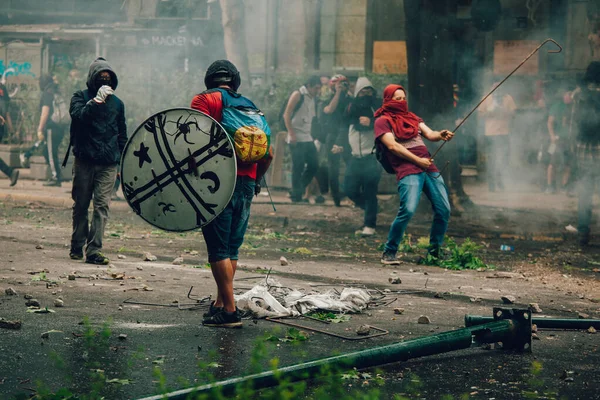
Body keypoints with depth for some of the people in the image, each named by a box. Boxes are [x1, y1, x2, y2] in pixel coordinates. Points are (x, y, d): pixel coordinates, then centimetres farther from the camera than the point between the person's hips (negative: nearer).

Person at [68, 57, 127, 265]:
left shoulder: (116, 103, 14)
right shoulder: (81, 97, 5)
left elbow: (122, 135, 19)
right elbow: (79, 116, -17)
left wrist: (123, 162, 15)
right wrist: (97, 100, -22)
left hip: (108, 164, 2)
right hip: (84, 160, -2)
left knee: (102, 205, -8)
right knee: (81, 205, 5)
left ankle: (93, 250, -11)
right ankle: (77, 246, 18)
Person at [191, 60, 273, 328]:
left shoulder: (204, 100, 1)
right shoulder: (249, 106, 18)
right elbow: (268, 155, 16)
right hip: (246, 186, 6)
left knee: (218, 250, -4)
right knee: (232, 249, 15)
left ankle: (230, 311, -7)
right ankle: (220, 303, 21)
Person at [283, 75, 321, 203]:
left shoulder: (313, 98, 15)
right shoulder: (298, 95, -7)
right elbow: (287, 114, -12)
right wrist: (291, 133, -18)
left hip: (308, 138, 8)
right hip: (297, 138, -8)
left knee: (314, 164, 6)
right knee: (298, 167, -6)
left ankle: (299, 189, 18)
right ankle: (296, 195, 1)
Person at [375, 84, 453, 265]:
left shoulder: (412, 118, 24)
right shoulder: (383, 121, 5)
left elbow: (430, 134, 12)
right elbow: (392, 146, -7)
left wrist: (441, 135, -12)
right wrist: (418, 161, -11)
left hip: (429, 168, 6)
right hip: (408, 171, -6)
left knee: (444, 209, 0)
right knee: (408, 210, -22)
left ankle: (435, 251, 16)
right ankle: (389, 253, -9)